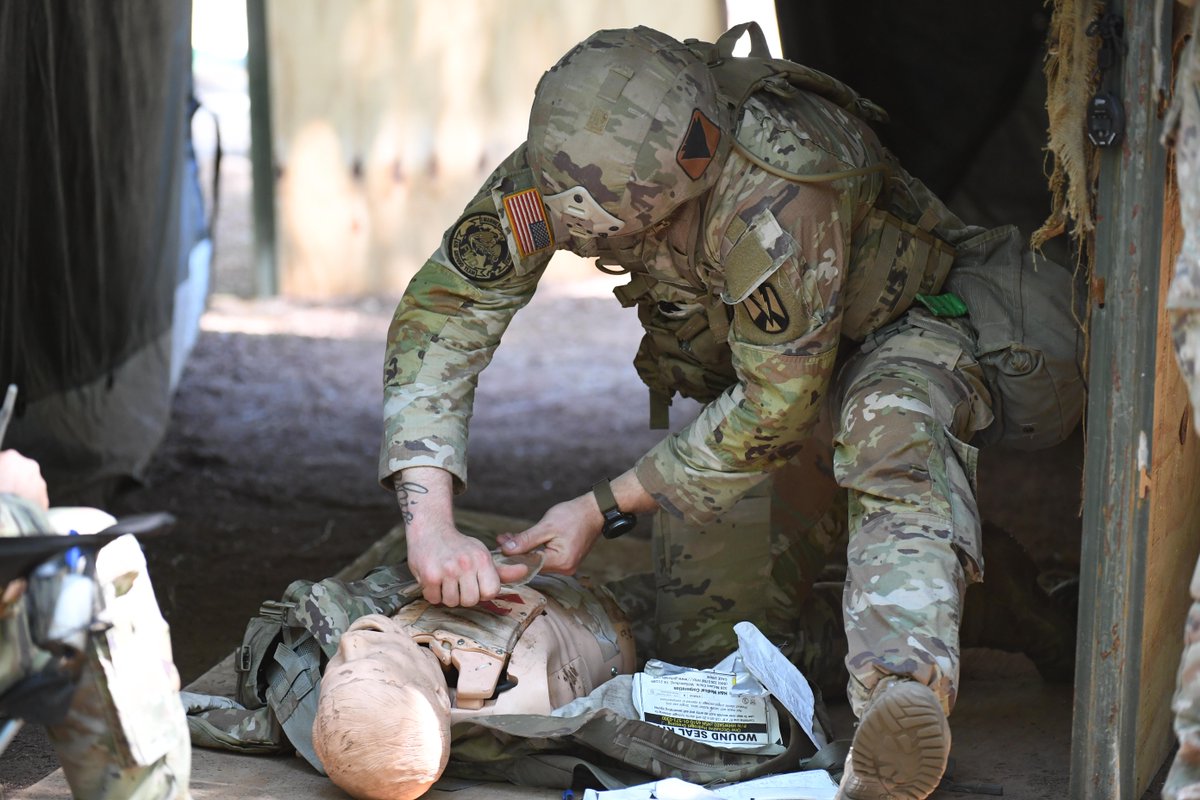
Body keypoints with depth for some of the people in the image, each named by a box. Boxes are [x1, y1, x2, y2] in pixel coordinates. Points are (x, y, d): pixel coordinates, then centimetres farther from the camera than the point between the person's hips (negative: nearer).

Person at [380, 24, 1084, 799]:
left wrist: (604, 509, -27)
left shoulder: (775, 199, -42)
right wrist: (430, 524, -35)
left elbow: (777, 407, -32)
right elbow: (439, 314, -23)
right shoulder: (569, 162, -26)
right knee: (710, 636, 2)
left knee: (890, 427, -42)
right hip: (735, 360, 6)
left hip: (904, 333, -6)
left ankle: (903, 686, -58)